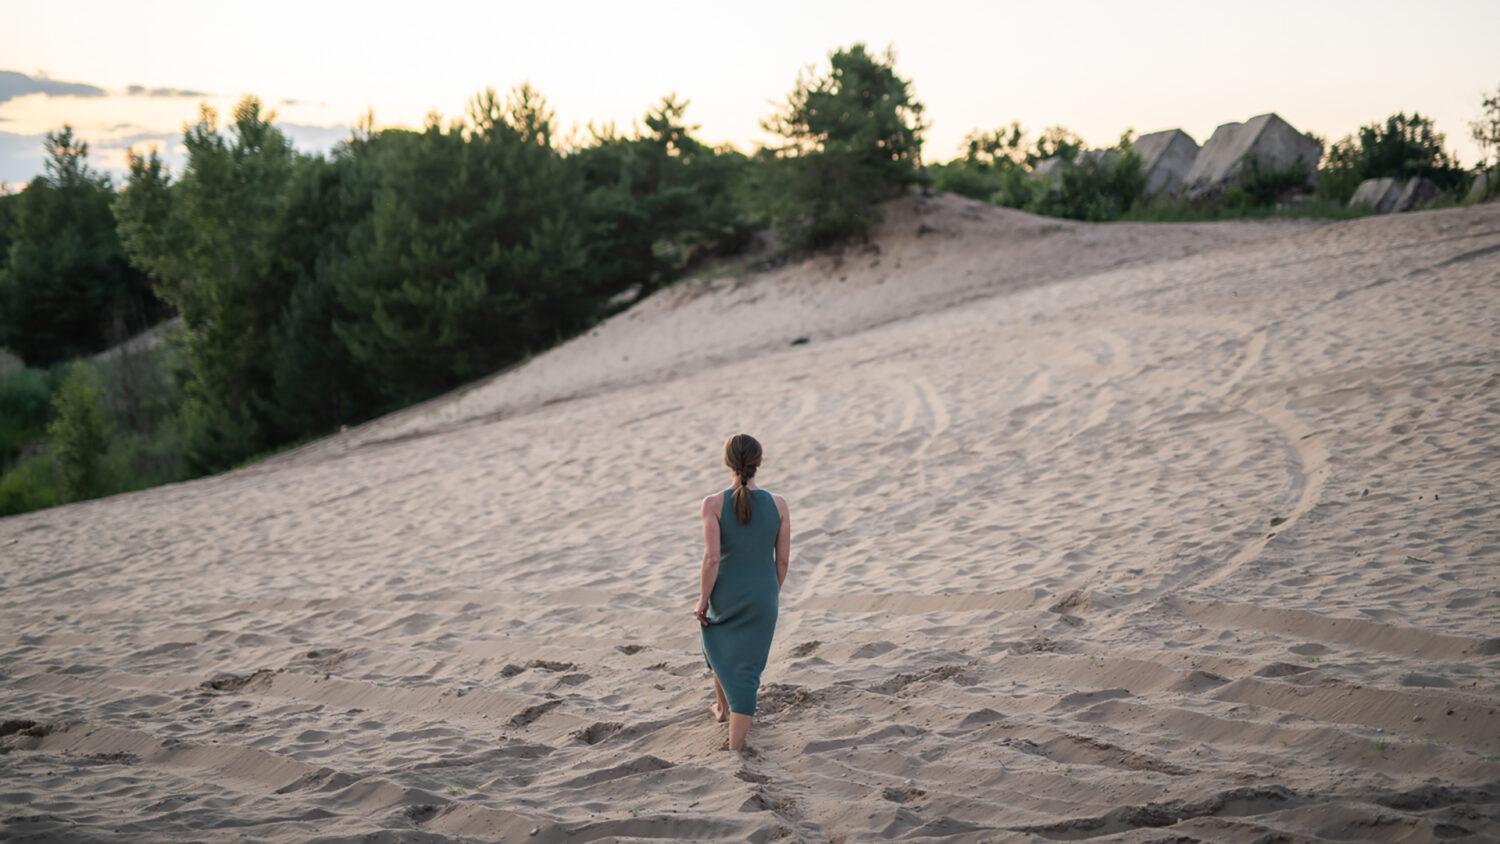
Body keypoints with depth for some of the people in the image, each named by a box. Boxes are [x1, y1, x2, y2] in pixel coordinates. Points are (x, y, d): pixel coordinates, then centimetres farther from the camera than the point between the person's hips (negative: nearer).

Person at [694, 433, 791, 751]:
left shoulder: (714, 504, -14)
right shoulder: (778, 503, -6)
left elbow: (712, 558, -17)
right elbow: (783, 559, -1)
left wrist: (702, 601, -5)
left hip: (726, 594, -1)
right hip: (763, 596, 1)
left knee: (719, 648, 29)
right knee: (747, 668, 6)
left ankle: (722, 707, 51)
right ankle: (735, 746, 1)